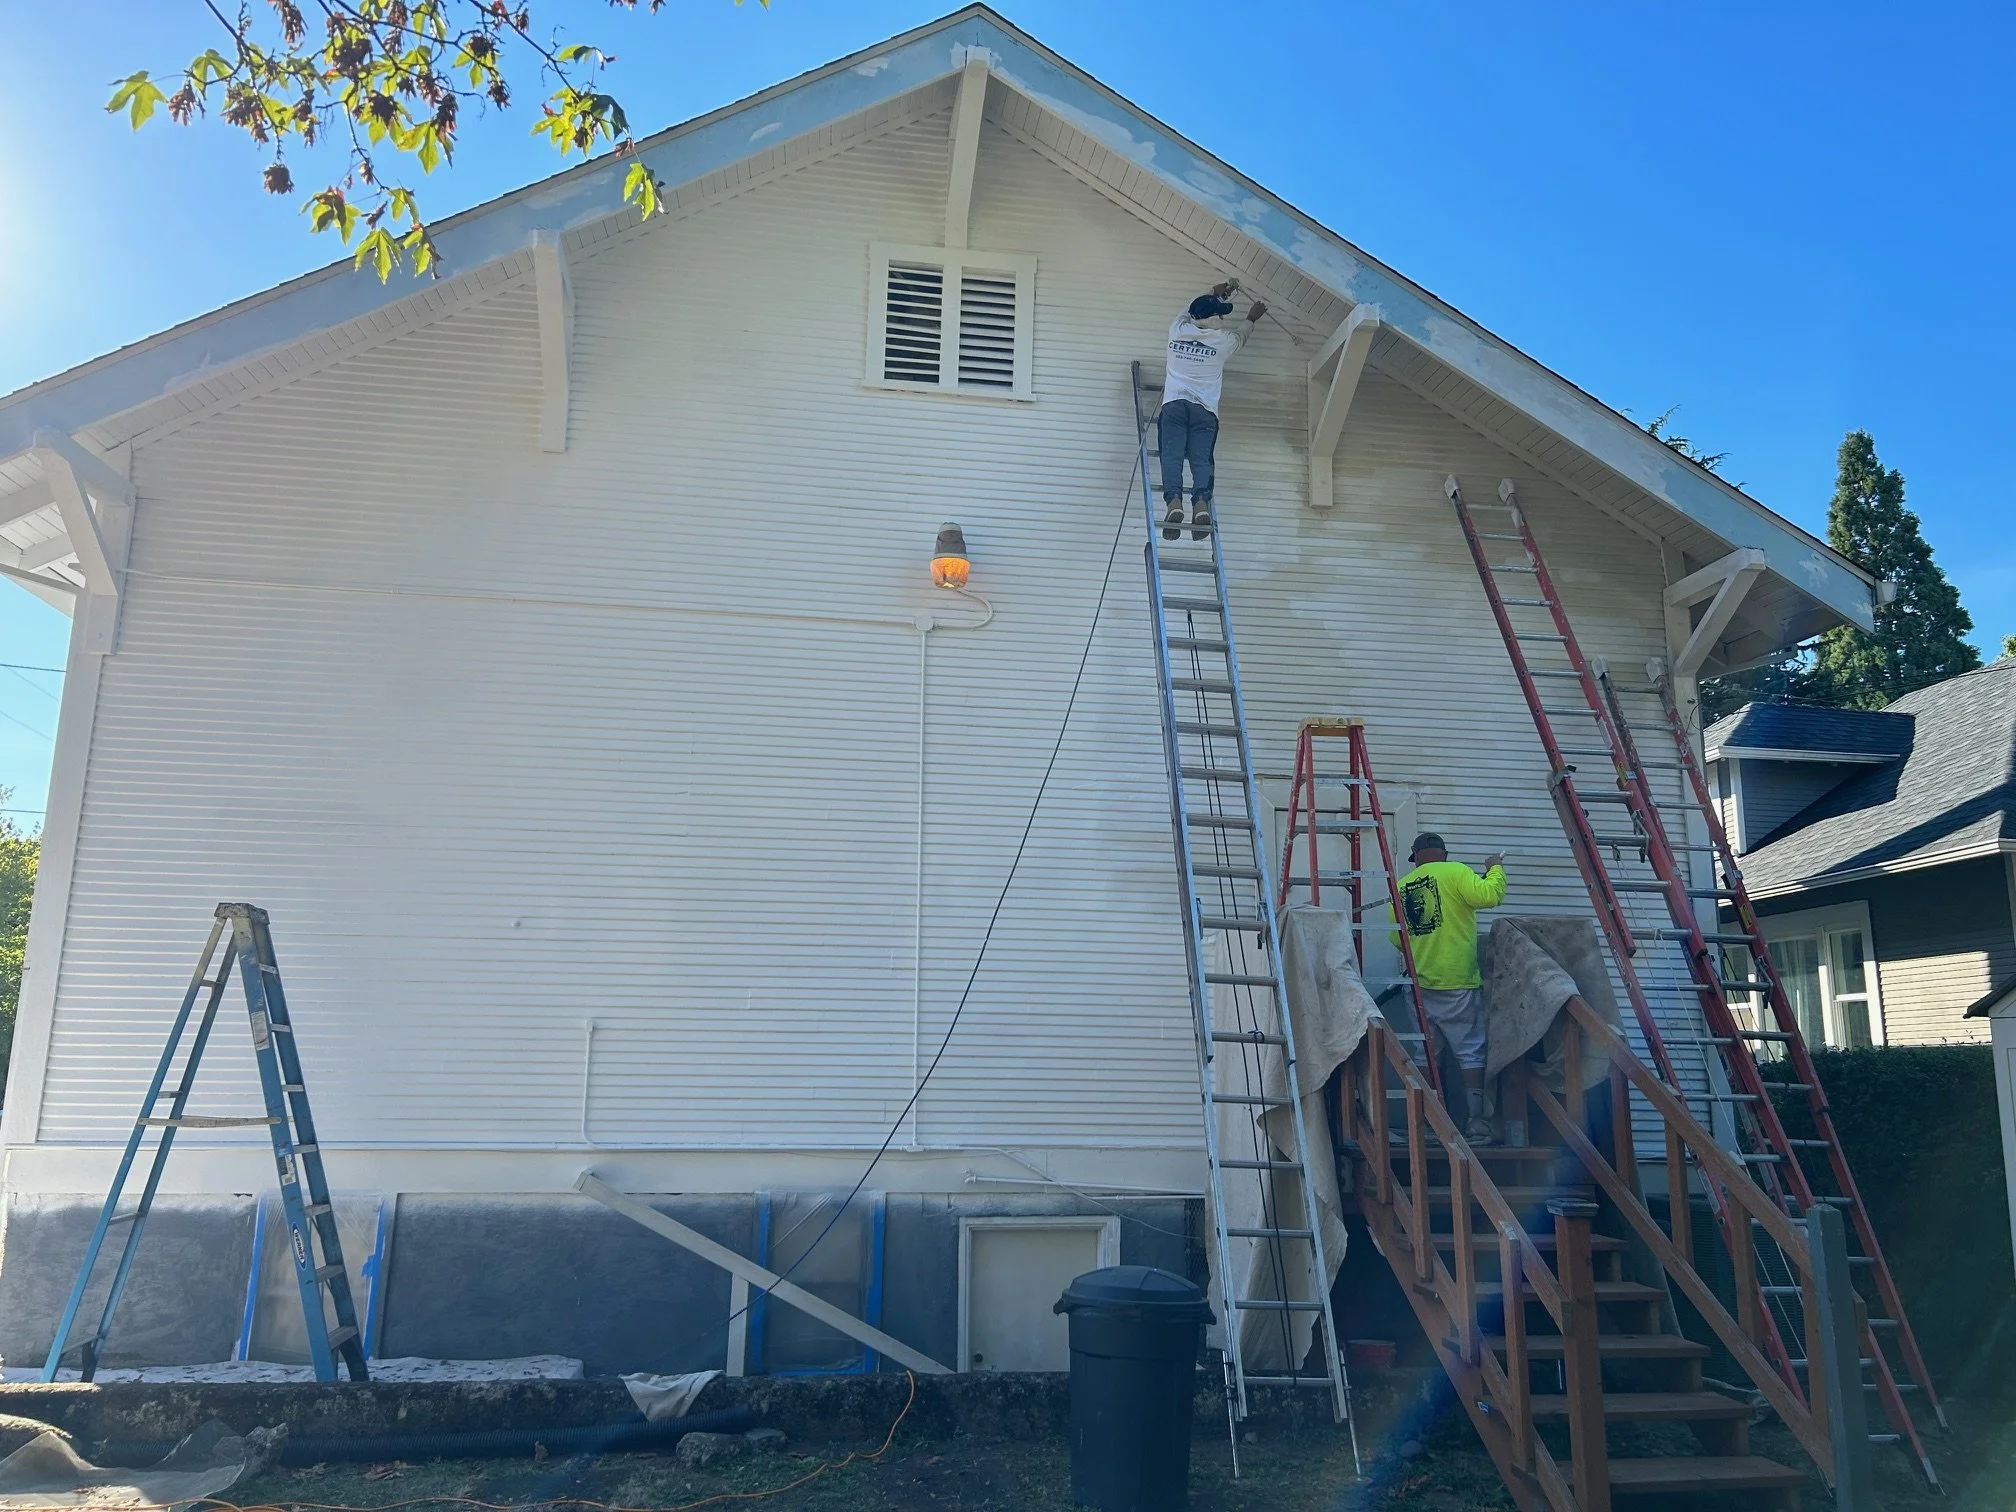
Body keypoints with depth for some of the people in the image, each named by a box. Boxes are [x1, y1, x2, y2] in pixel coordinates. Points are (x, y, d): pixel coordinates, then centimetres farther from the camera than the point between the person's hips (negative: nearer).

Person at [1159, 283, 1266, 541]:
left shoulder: (1177, 329, 14)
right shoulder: (1223, 339, 10)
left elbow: (1188, 311, 39)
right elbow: (1241, 334, 36)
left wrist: (1213, 294, 55)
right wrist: (1252, 319, 58)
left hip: (1174, 403, 1)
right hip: (1205, 409, -1)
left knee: (1172, 455, -13)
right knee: (1201, 459, -11)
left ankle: (1174, 500, -35)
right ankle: (1201, 501, -36)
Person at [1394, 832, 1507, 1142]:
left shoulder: (1401, 887, 9)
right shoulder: (1454, 872, -6)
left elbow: (1396, 937, 12)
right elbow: (1489, 896, -18)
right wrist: (1495, 869, 0)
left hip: (1421, 984, 4)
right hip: (1458, 981, -4)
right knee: (1470, 1052, 2)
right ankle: (1476, 1120, -2)